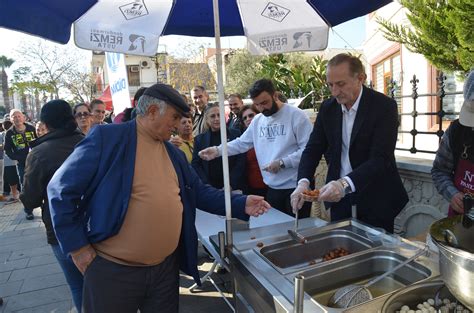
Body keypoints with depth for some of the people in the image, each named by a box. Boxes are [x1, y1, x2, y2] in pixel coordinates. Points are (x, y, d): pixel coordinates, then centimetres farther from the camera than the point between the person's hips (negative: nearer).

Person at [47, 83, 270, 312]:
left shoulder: (174, 154, 8)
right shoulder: (107, 138, -12)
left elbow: (199, 192, 11)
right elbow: (61, 189, -10)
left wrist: (241, 204, 1)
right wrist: (77, 246, -10)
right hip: (114, 269, -5)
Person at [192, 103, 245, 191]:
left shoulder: (235, 134, 4)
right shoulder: (199, 139, 9)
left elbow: (241, 161, 0)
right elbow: (195, 164, 5)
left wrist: (230, 184, -8)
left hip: (233, 188, -1)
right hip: (208, 189, 1)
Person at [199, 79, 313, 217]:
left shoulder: (296, 115, -11)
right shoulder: (257, 121, 9)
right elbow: (241, 143, 13)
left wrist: (282, 163, -19)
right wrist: (218, 150, 0)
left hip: (297, 187, -5)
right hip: (273, 188, 6)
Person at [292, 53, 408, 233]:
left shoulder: (384, 106, -14)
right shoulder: (328, 108, 0)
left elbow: (381, 158, -22)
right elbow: (313, 149, -1)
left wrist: (345, 183, -37)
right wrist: (303, 182, -19)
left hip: (375, 200, -4)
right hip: (339, 198, 4)